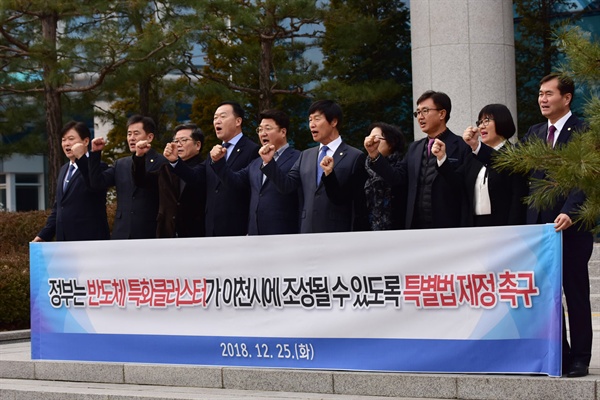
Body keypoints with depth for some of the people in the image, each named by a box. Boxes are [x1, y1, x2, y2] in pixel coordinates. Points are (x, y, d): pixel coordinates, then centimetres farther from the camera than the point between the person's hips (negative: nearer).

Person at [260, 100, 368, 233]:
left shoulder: (355, 157, -2)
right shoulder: (306, 156, 15)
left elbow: (359, 205, -3)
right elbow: (287, 185, 6)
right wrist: (268, 162, -6)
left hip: (337, 233, -5)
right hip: (307, 232, 5)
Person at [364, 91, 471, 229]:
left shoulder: (461, 146, -5)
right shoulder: (414, 148, 16)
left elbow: (465, 187, -13)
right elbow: (398, 178, 9)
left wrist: (443, 160, -26)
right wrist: (374, 155, -3)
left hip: (449, 228, -6)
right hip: (416, 226, 6)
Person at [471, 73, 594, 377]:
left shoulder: (583, 132, -6)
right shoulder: (534, 134, 14)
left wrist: (569, 212, -25)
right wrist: (478, 148, -3)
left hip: (571, 226, -6)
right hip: (539, 224, 6)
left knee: (576, 293, 3)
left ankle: (579, 358, 9)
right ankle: (557, 355, 14)